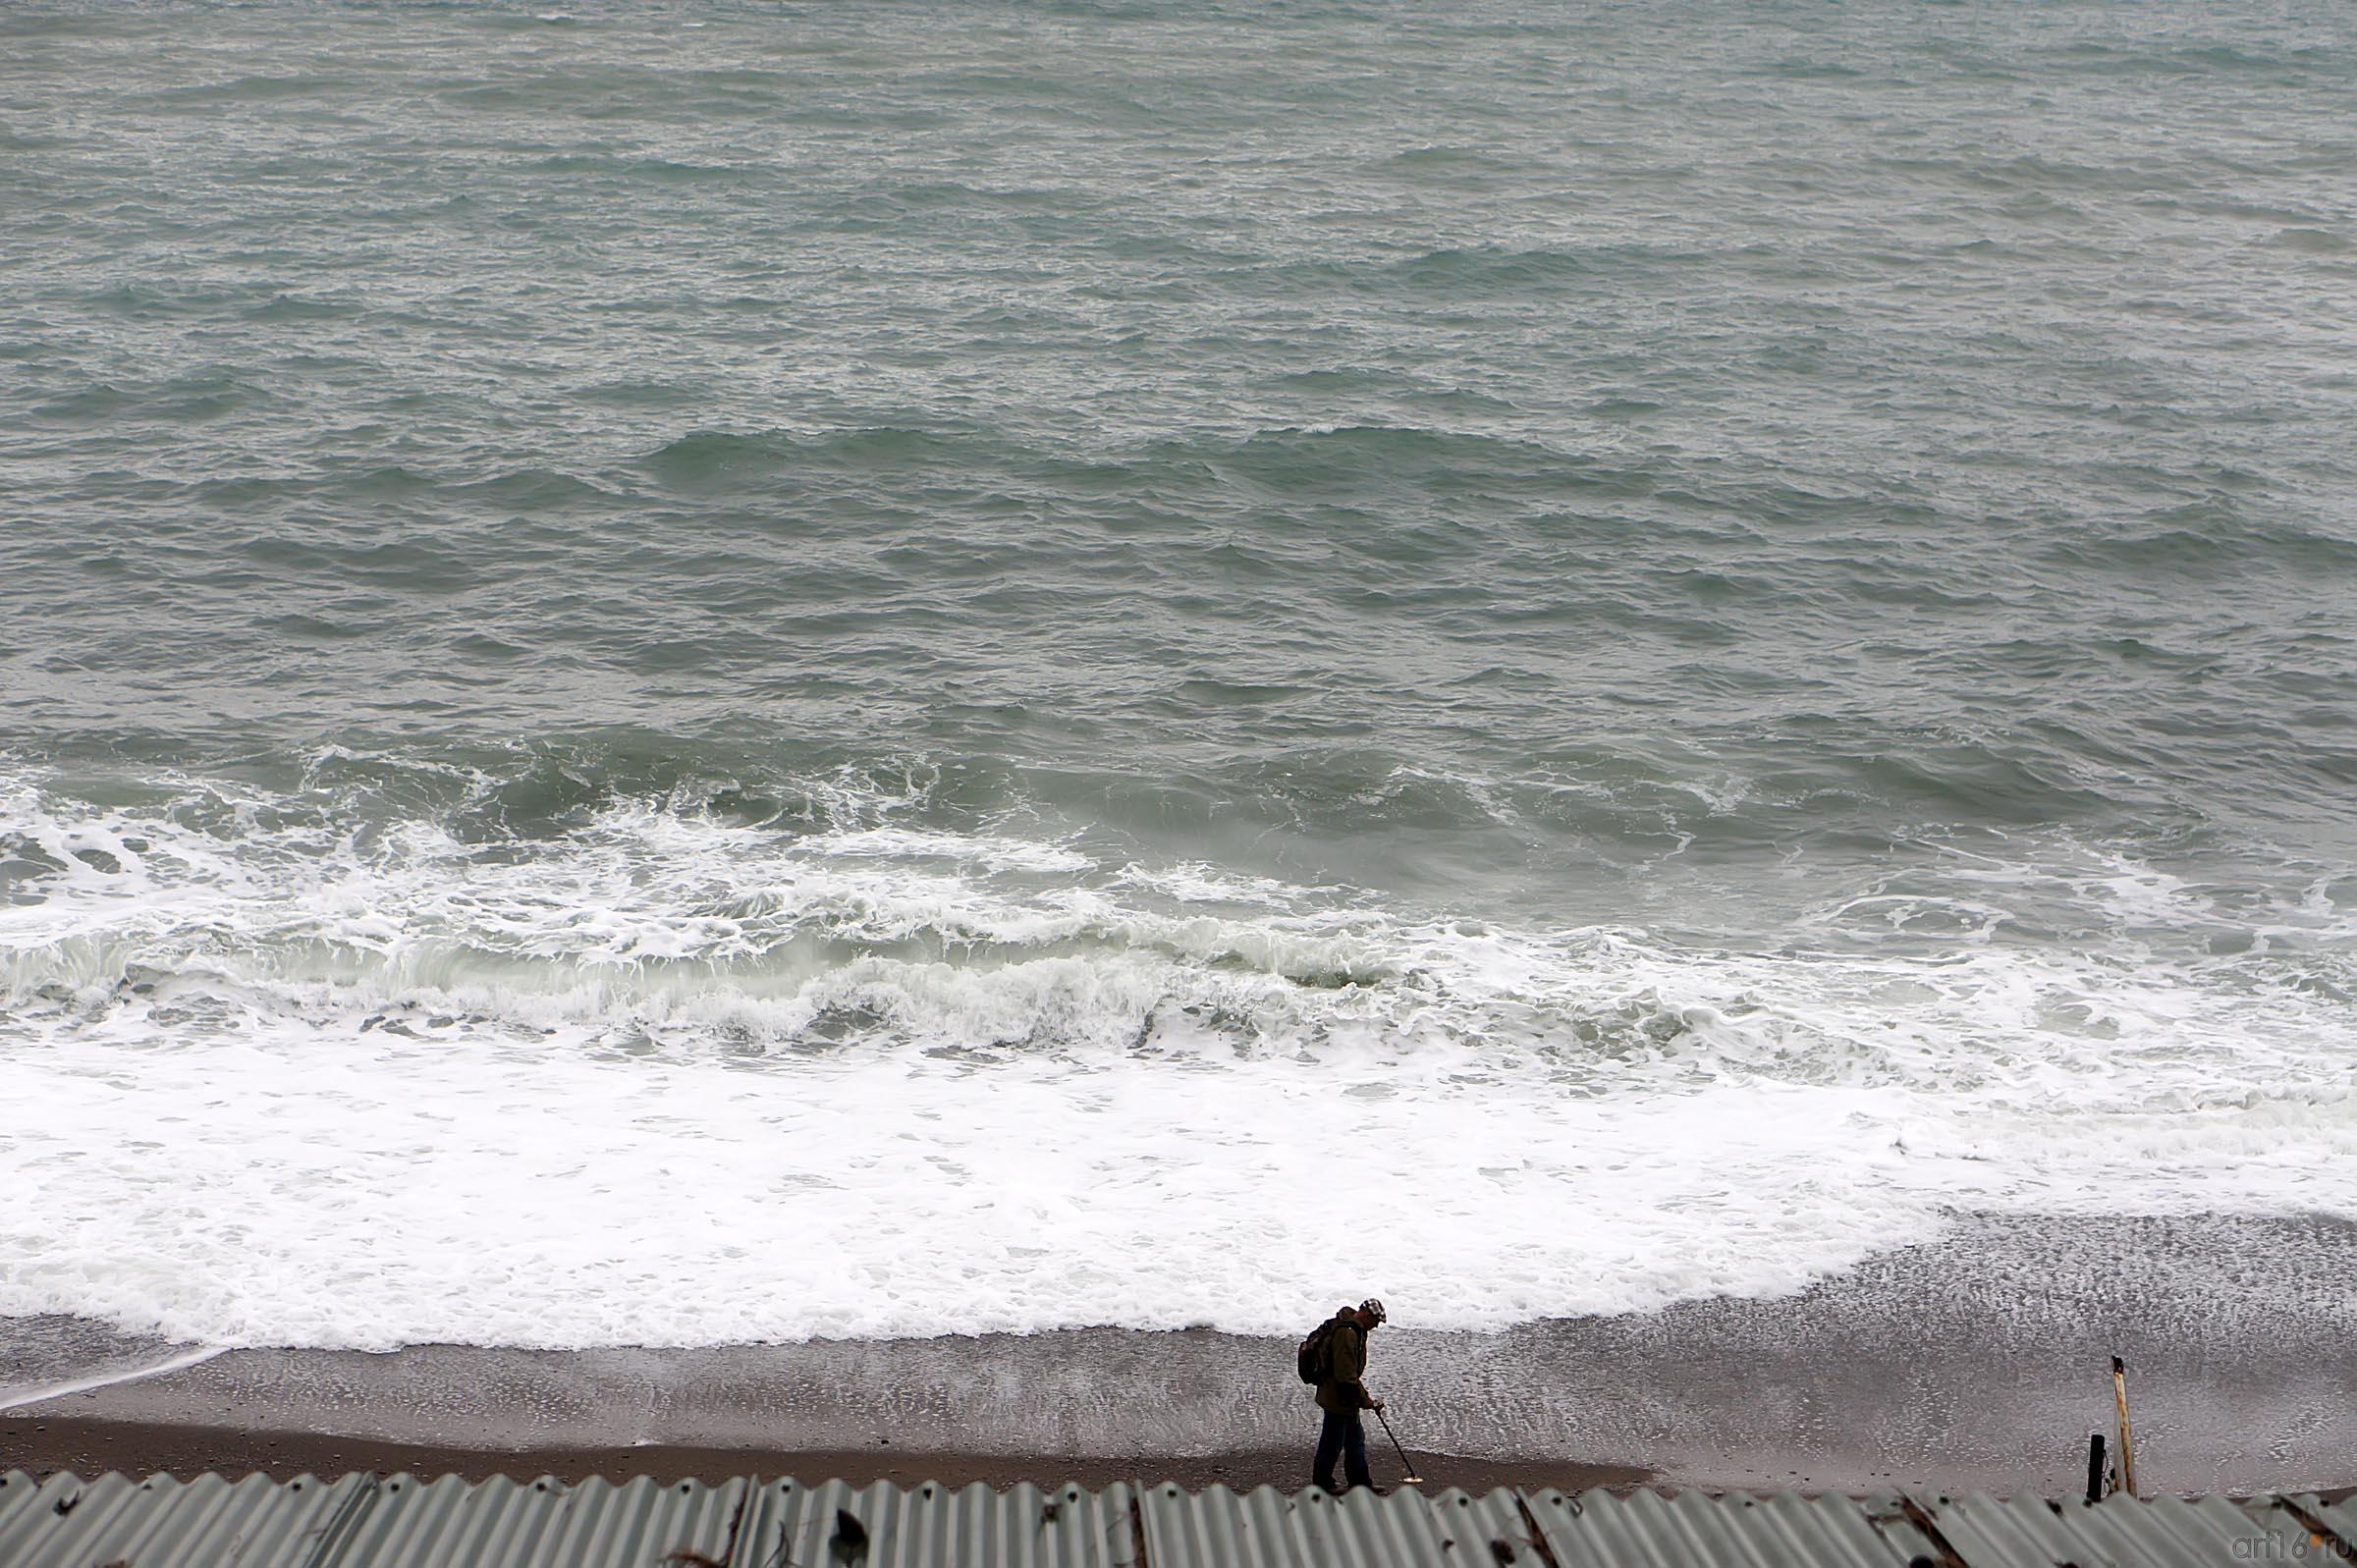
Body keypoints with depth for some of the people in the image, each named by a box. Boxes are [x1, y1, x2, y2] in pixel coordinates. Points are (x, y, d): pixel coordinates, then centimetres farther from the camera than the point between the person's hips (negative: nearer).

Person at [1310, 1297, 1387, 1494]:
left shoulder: (1355, 1330, 10)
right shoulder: (1347, 1333, -24)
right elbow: (1346, 1374, -26)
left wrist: (1365, 1396, 16)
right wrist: (1363, 1398, -17)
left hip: (1346, 1398, 11)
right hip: (1337, 1398, -11)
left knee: (1356, 1439, 18)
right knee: (1332, 1443, 1)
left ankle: (1360, 1481, 27)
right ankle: (1322, 1483, 13)